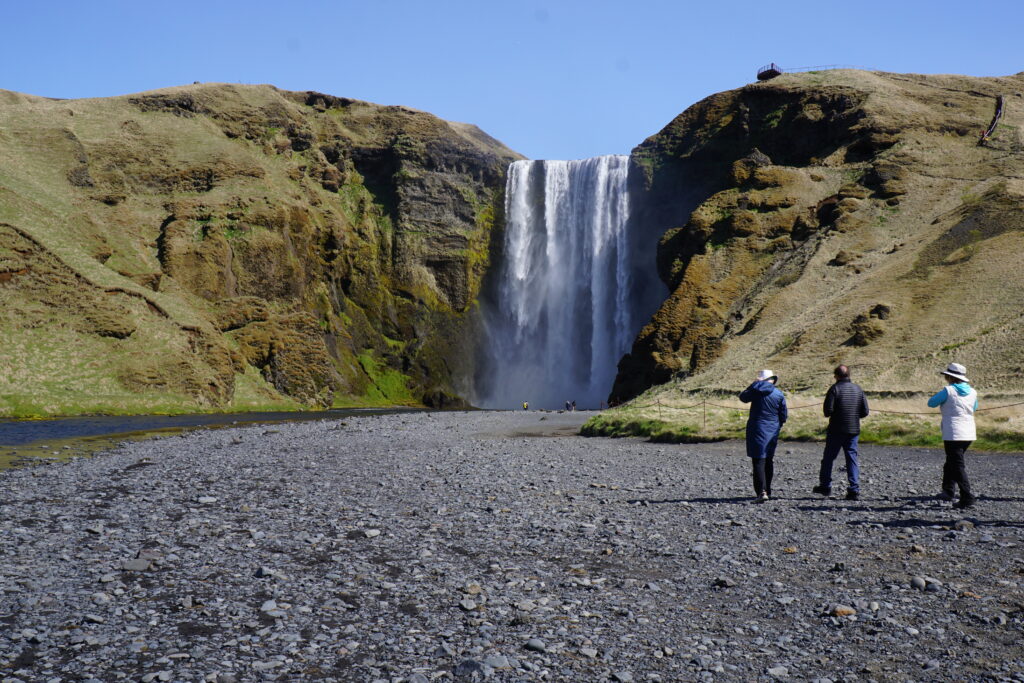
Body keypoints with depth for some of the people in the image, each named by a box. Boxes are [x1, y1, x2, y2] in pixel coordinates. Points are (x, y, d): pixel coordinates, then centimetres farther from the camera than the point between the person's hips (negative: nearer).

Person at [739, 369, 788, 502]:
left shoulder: (756, 389, -6)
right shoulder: (779, 394, 1)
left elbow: (743, 397, 11)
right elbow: (784, 415, 4)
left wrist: (754, 384, 16)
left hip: (757, 429, -3)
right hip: (773, 431, 3)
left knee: (758, 461, -7)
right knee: (769, 461, 17)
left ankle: (762, 492, -20)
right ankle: (767, 490, 25)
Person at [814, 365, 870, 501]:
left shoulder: (835, 389, -9)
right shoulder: (858, 389, 5)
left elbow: (828, 410, -16)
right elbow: (865, 412, 5)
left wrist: (829, 414, 7)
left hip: (836, 430, -4)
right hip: (854, 430, 4)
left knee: (828, 458, 10)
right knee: (852, 459, 6)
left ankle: (825, 486, 17)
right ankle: (854, 490, 0)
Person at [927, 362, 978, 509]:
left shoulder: (948, 391, -12)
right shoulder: (972, 392, 6)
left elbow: (931, 403, -1)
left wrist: (941, 397, 15)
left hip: (953, 435, -7)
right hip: (969, 435, 7)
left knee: (958, 466, -6)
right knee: (951, 462, 21)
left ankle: (967, 498, -13)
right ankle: (948, 490, 26)